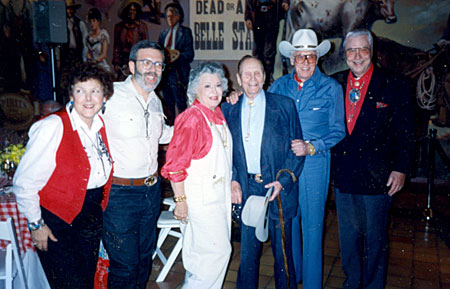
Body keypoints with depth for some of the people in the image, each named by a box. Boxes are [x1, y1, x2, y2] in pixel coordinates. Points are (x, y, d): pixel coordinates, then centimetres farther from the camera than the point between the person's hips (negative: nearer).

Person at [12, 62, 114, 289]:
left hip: (91, 218, 7)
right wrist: (36, 225, -12)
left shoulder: (100, 125, 3)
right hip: (57, 220, -6)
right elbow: (24, 182, -17)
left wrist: (98, 208, 13)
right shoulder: (53, 127, -18)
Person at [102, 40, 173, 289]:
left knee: (145, 257, 21)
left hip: (152, 189, 7)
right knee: (125, 264, 1)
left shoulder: (155, 101, 9)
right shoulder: (110, 95, -15)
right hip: (119, 192, -7)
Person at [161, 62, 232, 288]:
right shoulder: (191, 118, -16)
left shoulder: (219, 114, 9)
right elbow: (175, 163, -16)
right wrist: (180, 200, -16)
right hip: (200, 196, -8)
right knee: (217, 251, -4)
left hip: (220, 193, 8)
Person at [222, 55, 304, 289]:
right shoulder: (228, 109, 6)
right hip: (245, 190, 2)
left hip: (279, 189, -2)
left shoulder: (284, 106, -1)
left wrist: (283, 181, -12)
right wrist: (232, 181, -4)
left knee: (282, 251, 9)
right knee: (247, 252, 11)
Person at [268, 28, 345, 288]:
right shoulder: (279, 86, 7)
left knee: (312, 225, 3)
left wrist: (311, 147, -15)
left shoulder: (331, 87, -1)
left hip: (314, 163, -3)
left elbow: (338, 131, -1)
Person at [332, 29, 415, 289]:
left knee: (375, 236, 10)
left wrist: (401, 169, -8)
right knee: (348, 234, 17)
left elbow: (406, 132, -4)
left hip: (376, 177, -3)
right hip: (343, 174, 3)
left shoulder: (394, 85, -5)